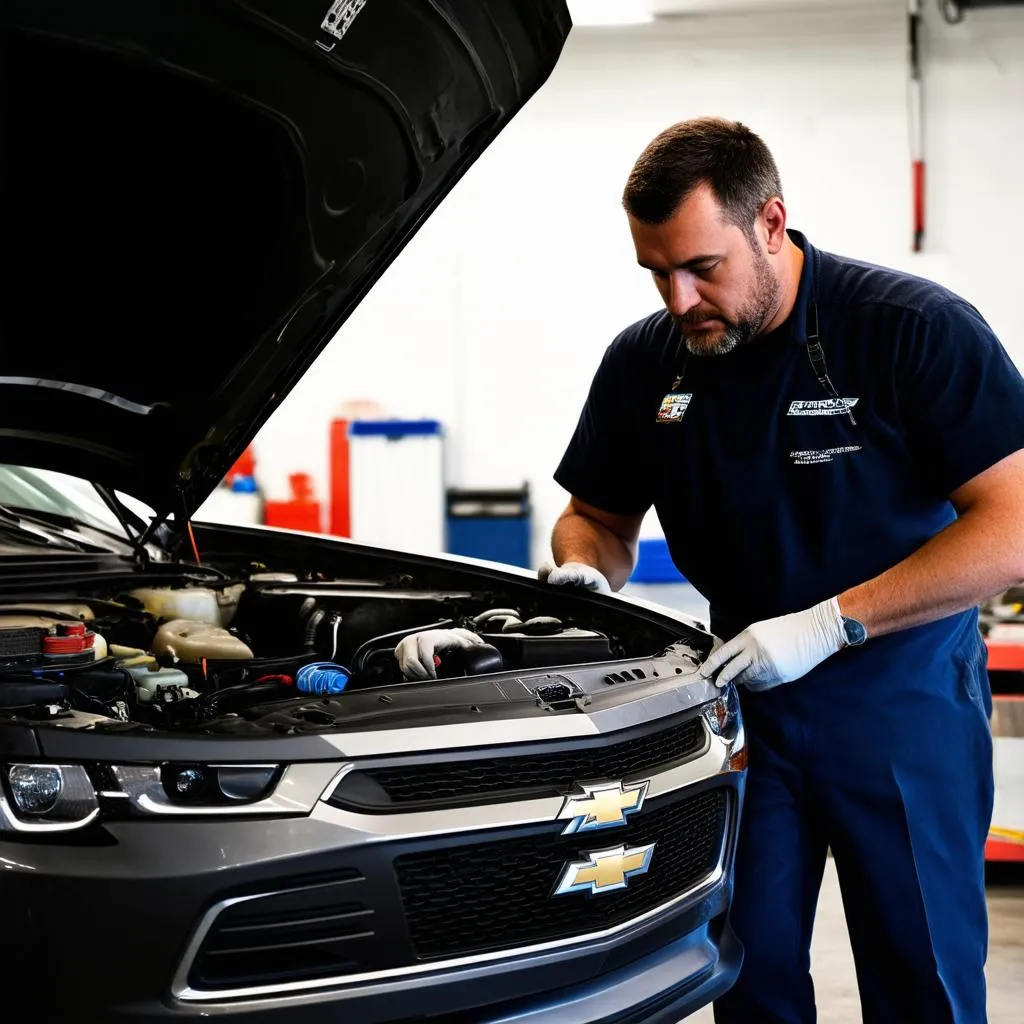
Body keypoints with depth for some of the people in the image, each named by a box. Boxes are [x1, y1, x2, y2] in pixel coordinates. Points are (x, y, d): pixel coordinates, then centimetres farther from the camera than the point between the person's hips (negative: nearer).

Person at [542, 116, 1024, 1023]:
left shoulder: (919, 329, -16)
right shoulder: (645, 362, -1)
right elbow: (601, 517, 15)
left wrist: (829, 624, -24)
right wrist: (583, 567, -10)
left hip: (903, 689, -4)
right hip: (745, 687, 4)